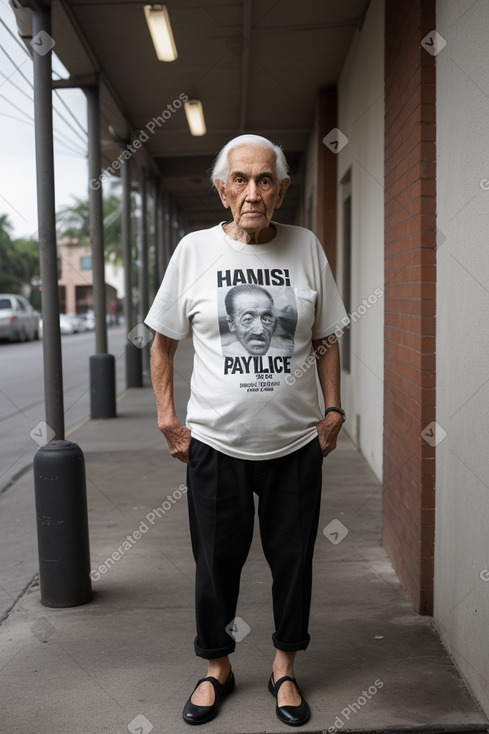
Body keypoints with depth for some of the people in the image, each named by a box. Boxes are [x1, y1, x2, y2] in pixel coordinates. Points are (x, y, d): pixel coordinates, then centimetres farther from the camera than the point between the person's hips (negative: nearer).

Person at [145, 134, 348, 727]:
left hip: (296, 442, 1)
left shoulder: (306, 247, -1)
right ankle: (217, 669, 33)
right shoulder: (194, 250, -4)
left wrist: (333, 412, 4)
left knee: (293, 560, 11)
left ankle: (284, 669, 32)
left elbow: (326, 339, 8)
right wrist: (167, 418, 1)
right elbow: (163, 340, 5)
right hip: (215, 441, -1)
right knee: (216, 562, 11)